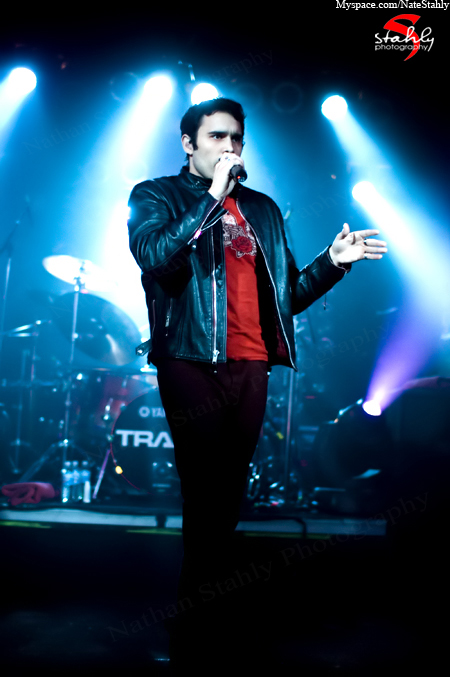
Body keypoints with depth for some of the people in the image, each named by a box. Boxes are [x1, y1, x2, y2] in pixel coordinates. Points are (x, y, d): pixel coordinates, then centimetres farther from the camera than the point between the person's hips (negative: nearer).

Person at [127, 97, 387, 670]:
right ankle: (198, 601, 7)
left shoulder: (262, 209, 21)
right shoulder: (156, 197, 8)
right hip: (192, 360, -4)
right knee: (204, 487, -6)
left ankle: (215, 594, 21)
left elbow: (288, 294, 20)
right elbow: (153, 256, -14)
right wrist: (213, 196, -12)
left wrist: (332, 261, 4)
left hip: (250, 365, 5)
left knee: (231, 487, 8)